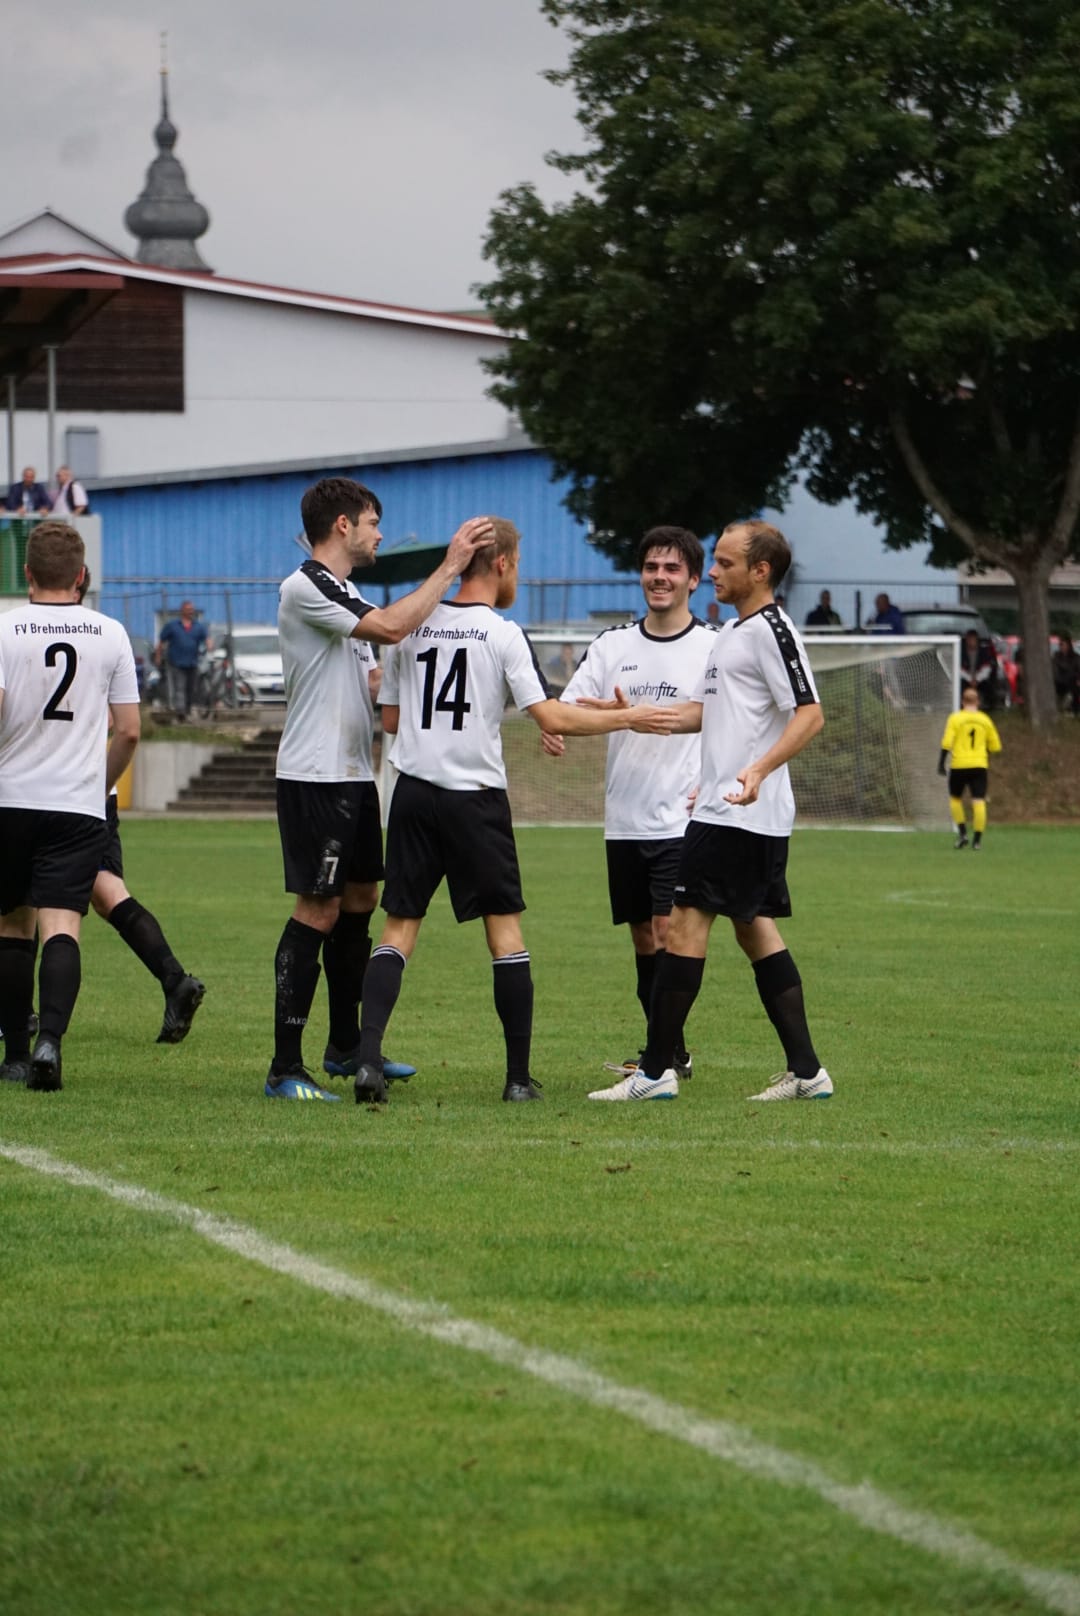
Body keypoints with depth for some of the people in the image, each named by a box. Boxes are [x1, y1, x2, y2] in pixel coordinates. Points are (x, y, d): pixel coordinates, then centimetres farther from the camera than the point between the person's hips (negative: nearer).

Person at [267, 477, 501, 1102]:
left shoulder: (345, 594, 17)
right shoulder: (304, 587, -14)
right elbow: (391, 628, -25)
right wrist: (450, 568, -20)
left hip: (354, 775, 10)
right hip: (315, 776, -10)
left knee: (359, 902, 15)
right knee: (317, 910, -11)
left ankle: (347, 1048, 26)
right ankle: (286, 1069, -10)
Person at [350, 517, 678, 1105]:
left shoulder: (413, 628, 6)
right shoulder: (502, 634, -7)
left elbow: (389, 719, 12)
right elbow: (551, 718, -14)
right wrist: (627, 719, -4)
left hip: (413, 792, 3)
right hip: (476, 795, -3)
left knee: (399, 928, 6)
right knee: (504, 928, 5)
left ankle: (368, 1053, -12)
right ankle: (519, 1076, 4)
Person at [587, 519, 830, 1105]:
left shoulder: (771, 629, -12)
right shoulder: (732, 631, 19)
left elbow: (809, 714, -20)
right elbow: (701, 710, 26)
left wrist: (759, 770, -31)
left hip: (740, 811, -10)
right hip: (724, 808, 10)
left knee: (685, 922, -9)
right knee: (754, 928, 11)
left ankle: (656, 1070, -7)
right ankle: (806, 1071, 11)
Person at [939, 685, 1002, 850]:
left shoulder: (956, 718, -3)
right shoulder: (985, 720, 6)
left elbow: (947, 743, -10)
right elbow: (995, 745, 11)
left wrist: (941, 762, -4)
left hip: (959, 766, -1)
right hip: (980, 766, 1)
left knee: (955, 799, 17)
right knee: (979, 802, -2)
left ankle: (962, 833, 5)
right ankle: (977, 840, -7)